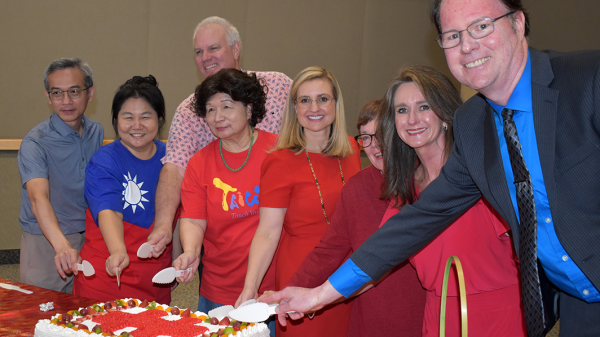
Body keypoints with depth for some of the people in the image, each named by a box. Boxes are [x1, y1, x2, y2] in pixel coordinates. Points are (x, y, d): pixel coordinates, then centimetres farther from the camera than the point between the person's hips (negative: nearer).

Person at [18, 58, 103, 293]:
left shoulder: (96, 132, 2)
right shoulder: (34, 143, -18)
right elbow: (39, 198, -33)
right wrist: (62, 246, -50)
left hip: (89, 238, 5)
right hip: (45, 243, -5)